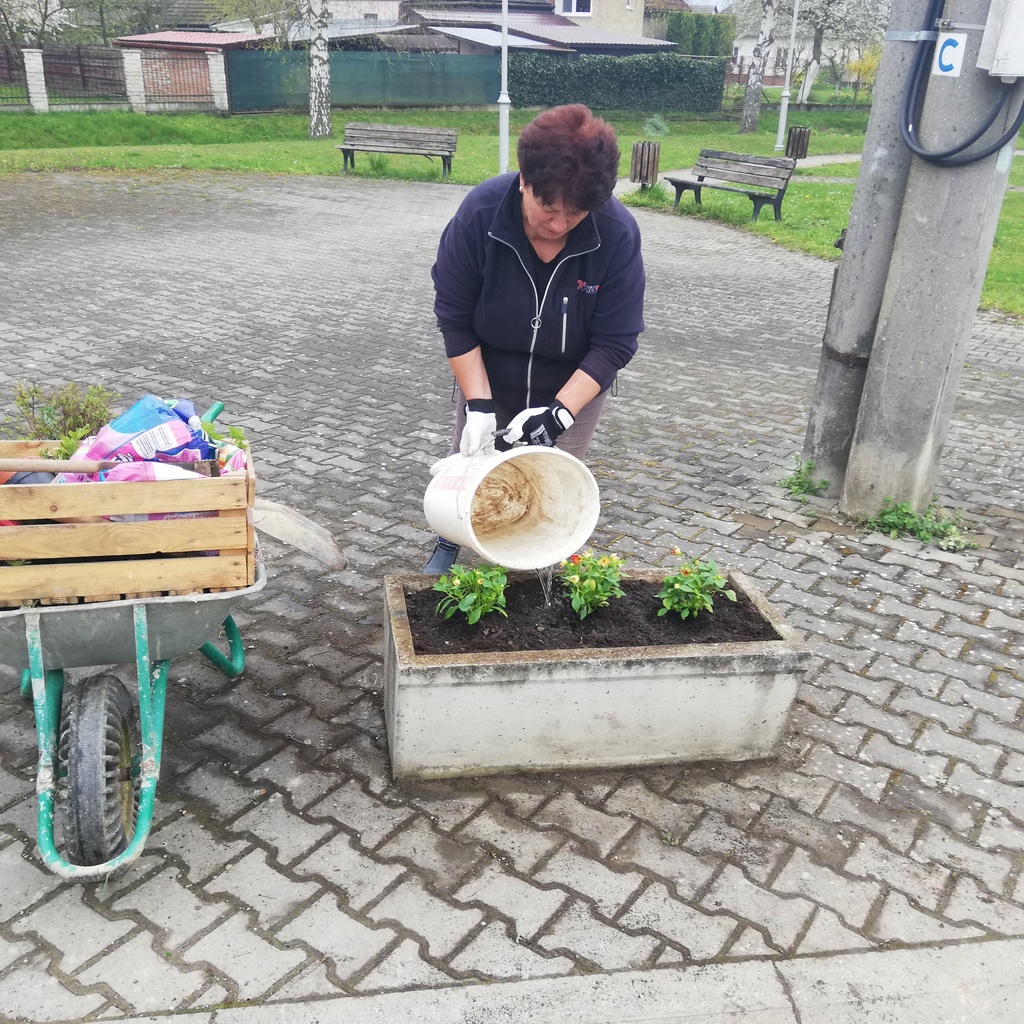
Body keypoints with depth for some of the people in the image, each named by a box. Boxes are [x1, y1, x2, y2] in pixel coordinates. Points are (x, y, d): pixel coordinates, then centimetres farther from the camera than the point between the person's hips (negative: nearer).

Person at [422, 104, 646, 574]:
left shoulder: (619, 234, -28)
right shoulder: (480, 212, -26)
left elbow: (614, 343, -23)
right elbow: (454, 315, -17)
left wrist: (559, 412, -33)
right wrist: (479, 404, -23)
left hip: (574, 385, -1)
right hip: (486, 375, 1)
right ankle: (447, 549, 39)